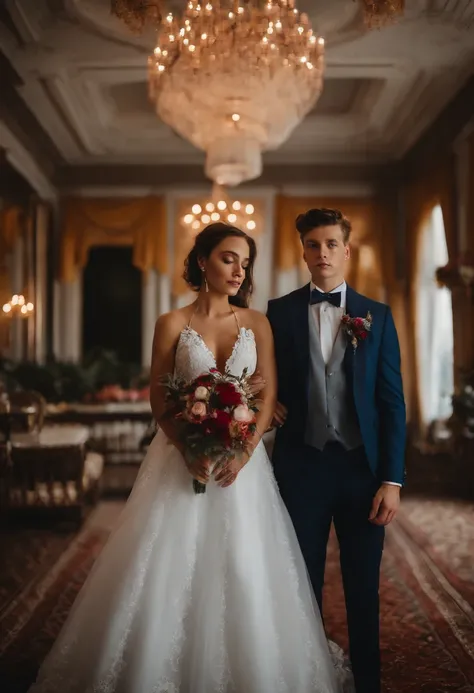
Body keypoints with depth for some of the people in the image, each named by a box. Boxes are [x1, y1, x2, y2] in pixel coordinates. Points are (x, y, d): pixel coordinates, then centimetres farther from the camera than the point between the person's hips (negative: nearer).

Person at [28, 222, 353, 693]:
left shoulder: (257, 323, 4)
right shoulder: (173, 324, 0)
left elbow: (269, 395, 0)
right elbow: (158, 400, 0)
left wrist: (243, 453, -13)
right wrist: (189, 450, -15)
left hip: (242, 459, 1)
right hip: (183, 459, -1)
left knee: (242, 570, 5)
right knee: (170, 568, 2)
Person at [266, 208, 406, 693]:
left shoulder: (377, 316, 4)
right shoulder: (279, 311, 3)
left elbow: (392, 402, 0)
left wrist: (392, 479, -6)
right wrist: (270, 403, -8)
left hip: (363, 467, 0)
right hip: (301, 465, 0)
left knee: (364, 590, 10)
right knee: (303, 587, 11)